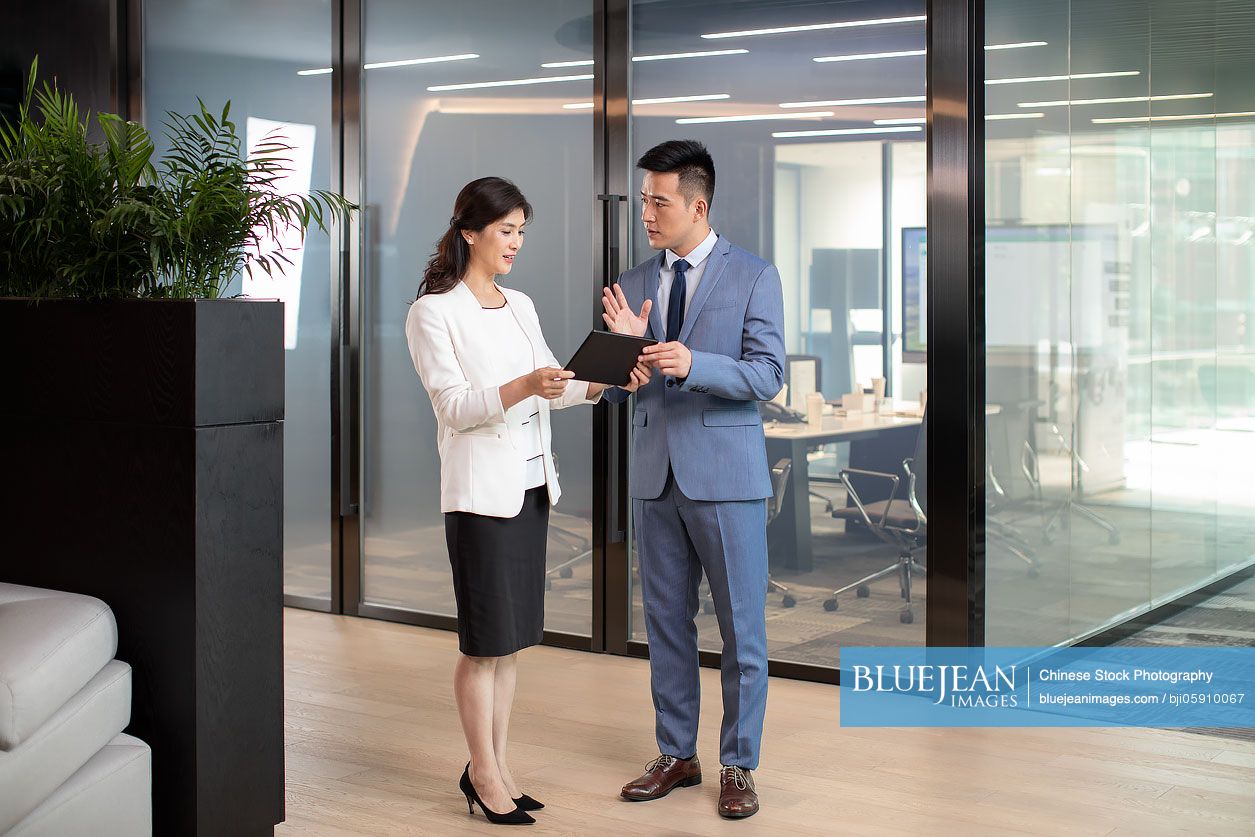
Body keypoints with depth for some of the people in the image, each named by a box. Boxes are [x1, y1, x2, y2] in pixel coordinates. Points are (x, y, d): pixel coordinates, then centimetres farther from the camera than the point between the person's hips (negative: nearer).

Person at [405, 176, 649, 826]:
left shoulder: (519, 306, 14)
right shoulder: (433, 312, -8)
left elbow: (553, 386, 9)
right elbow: (455, 405, -16)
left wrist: (604, 382, -10)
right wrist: (526, 387, -30)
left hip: (530, 484, 7)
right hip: (480, 488, -7)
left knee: (512, 637, 10)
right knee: (485, 639, -2)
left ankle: (495, 764, 20)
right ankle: (484, 775, 9)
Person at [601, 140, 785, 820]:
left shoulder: (753, 277, -4)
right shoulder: (633, 284, 9)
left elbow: (767, 375, -12)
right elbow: (616, 390, 8)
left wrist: (692, 365, -27)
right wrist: (626, 344, -14)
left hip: (726, 476, -4)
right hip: (655, 476, 5)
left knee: (742, 628, 2)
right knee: (666, 624, 12)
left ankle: (738, 765, 14)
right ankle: (676, 756, 25)